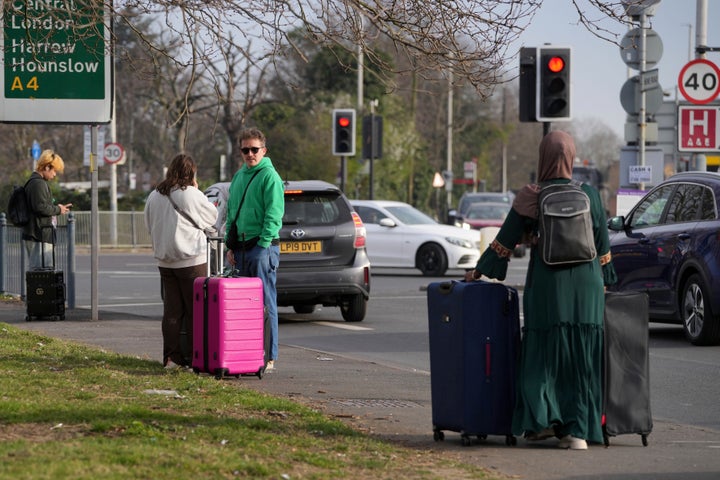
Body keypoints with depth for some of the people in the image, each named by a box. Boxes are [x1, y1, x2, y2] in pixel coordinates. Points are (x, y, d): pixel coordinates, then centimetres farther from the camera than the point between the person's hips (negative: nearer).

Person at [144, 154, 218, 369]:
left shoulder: (154, 196, 6)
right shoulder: (191, 195, -13)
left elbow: (149, 225, 14)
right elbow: (212, 217, -1)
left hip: (165, 260, 6)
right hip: (191, 259, -6)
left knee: (171, 310, 8)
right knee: (194, 309, 2)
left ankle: (171, 357, 8)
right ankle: (193, 357, 1)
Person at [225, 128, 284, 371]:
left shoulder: (269, 176, -8)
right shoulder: (239, 176, 17)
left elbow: (274, 215, -14)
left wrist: (262, 246, -18)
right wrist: (230, 246, 14)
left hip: (263, 246, -8)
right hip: (242, 249, 8)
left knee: (265, 303, -7)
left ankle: (269, 357, -5)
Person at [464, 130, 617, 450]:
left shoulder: (530, 199, -3)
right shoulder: (589, 195, 1)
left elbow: (505, 242, 2)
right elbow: (602, 245, 6)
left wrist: (480, 271, 15)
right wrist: (604, 282, 19)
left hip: (546, 287, -1)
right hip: (585, 288, 1)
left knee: (543, 352, 10)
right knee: (581, 357, 5)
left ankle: (543, 419, -1)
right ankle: (577, 430, 1)